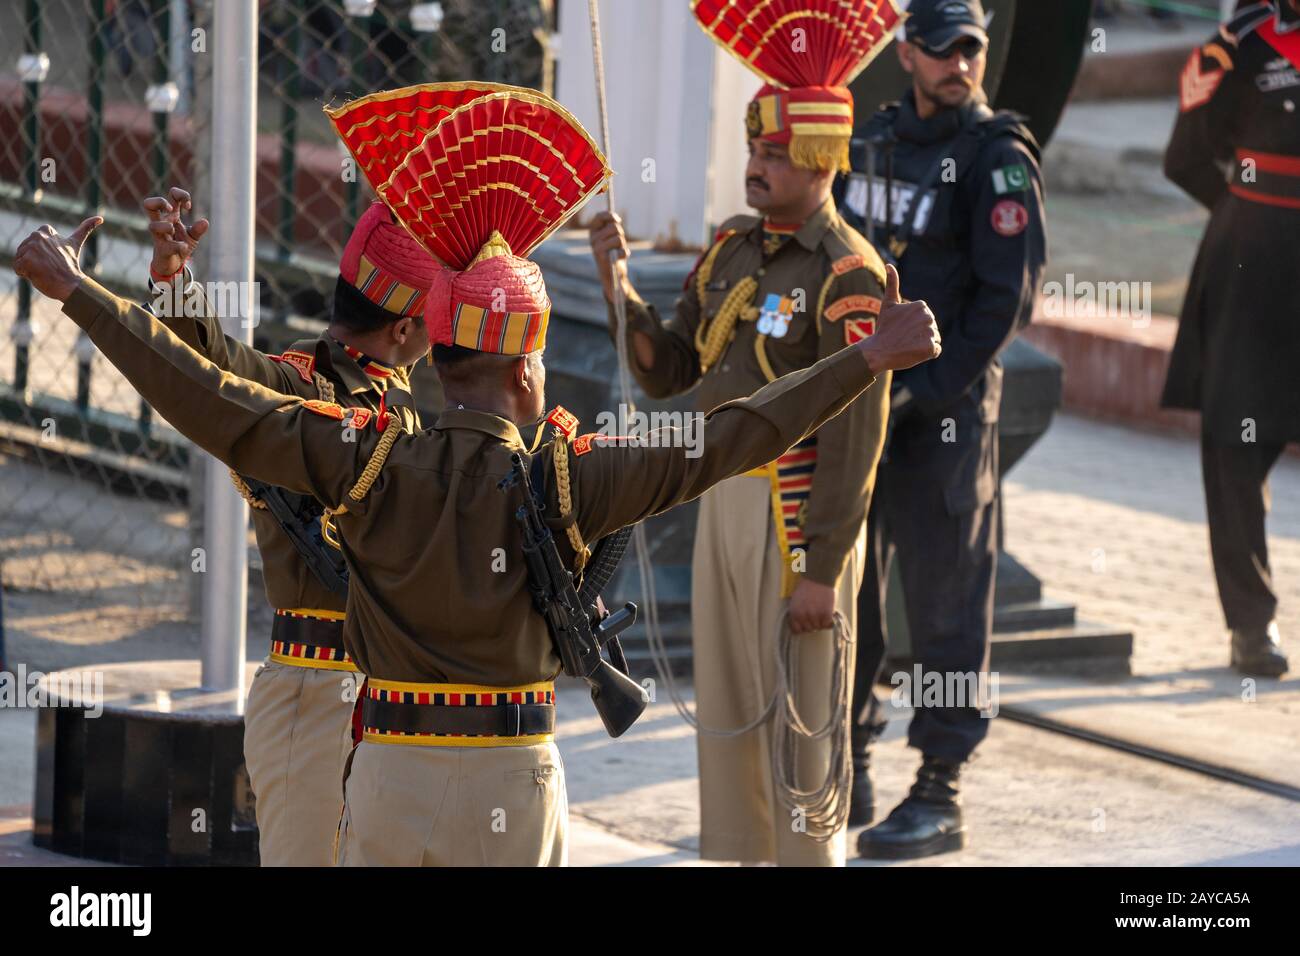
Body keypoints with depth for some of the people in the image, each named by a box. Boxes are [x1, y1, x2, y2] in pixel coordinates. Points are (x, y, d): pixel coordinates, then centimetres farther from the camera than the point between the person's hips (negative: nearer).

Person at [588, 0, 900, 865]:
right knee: (726, 718, 15)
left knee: (801, 724, -2)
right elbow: (667, 372, 13)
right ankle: (738, 851, 25)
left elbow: (855, 436, -17)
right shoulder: (733, 248, 9)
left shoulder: (847, 276, -15)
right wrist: (618, 285, -2)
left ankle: (809, 852, 6)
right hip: (724, 501, 8)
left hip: (798, 514, -8)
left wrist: (822, 568, -20)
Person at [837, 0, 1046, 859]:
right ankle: (849, 773, 23)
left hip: (946, 410, -6)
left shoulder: (999, 158, -8)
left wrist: (921, 395, -17)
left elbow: (1006, 299, -13)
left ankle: (940, 797, 3)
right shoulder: (877, 140, 12)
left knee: (944, 602, -2)